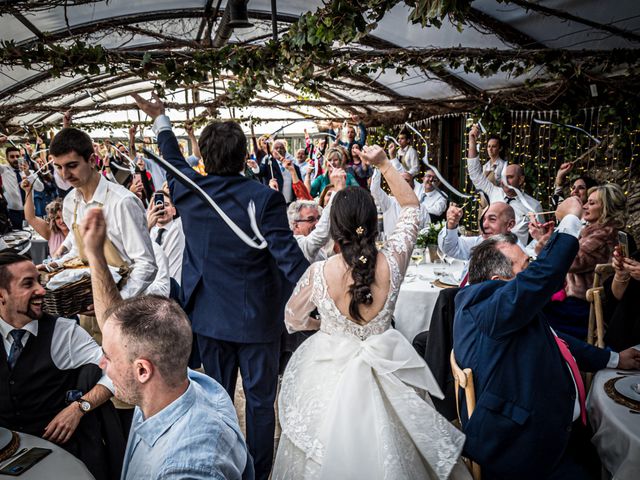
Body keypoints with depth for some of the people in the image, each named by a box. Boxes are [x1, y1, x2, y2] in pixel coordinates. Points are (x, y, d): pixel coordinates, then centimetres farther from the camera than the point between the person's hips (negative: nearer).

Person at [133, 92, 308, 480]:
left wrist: (161, 120, 32)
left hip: (209, 315, 5)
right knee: (260, 400, 13)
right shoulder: (264, 198, -19)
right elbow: (290, 258, -20)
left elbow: (175, 163, 17)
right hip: (257, 317, -4)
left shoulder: (186, 190, -6)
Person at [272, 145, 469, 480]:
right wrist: (384, 165, -1)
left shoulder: (318, 273, -21)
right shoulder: (392, 262, -18)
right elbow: (412, 207, -1)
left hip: (329, 376, -1)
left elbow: (293, 320, -2)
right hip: (381, 366, 2)